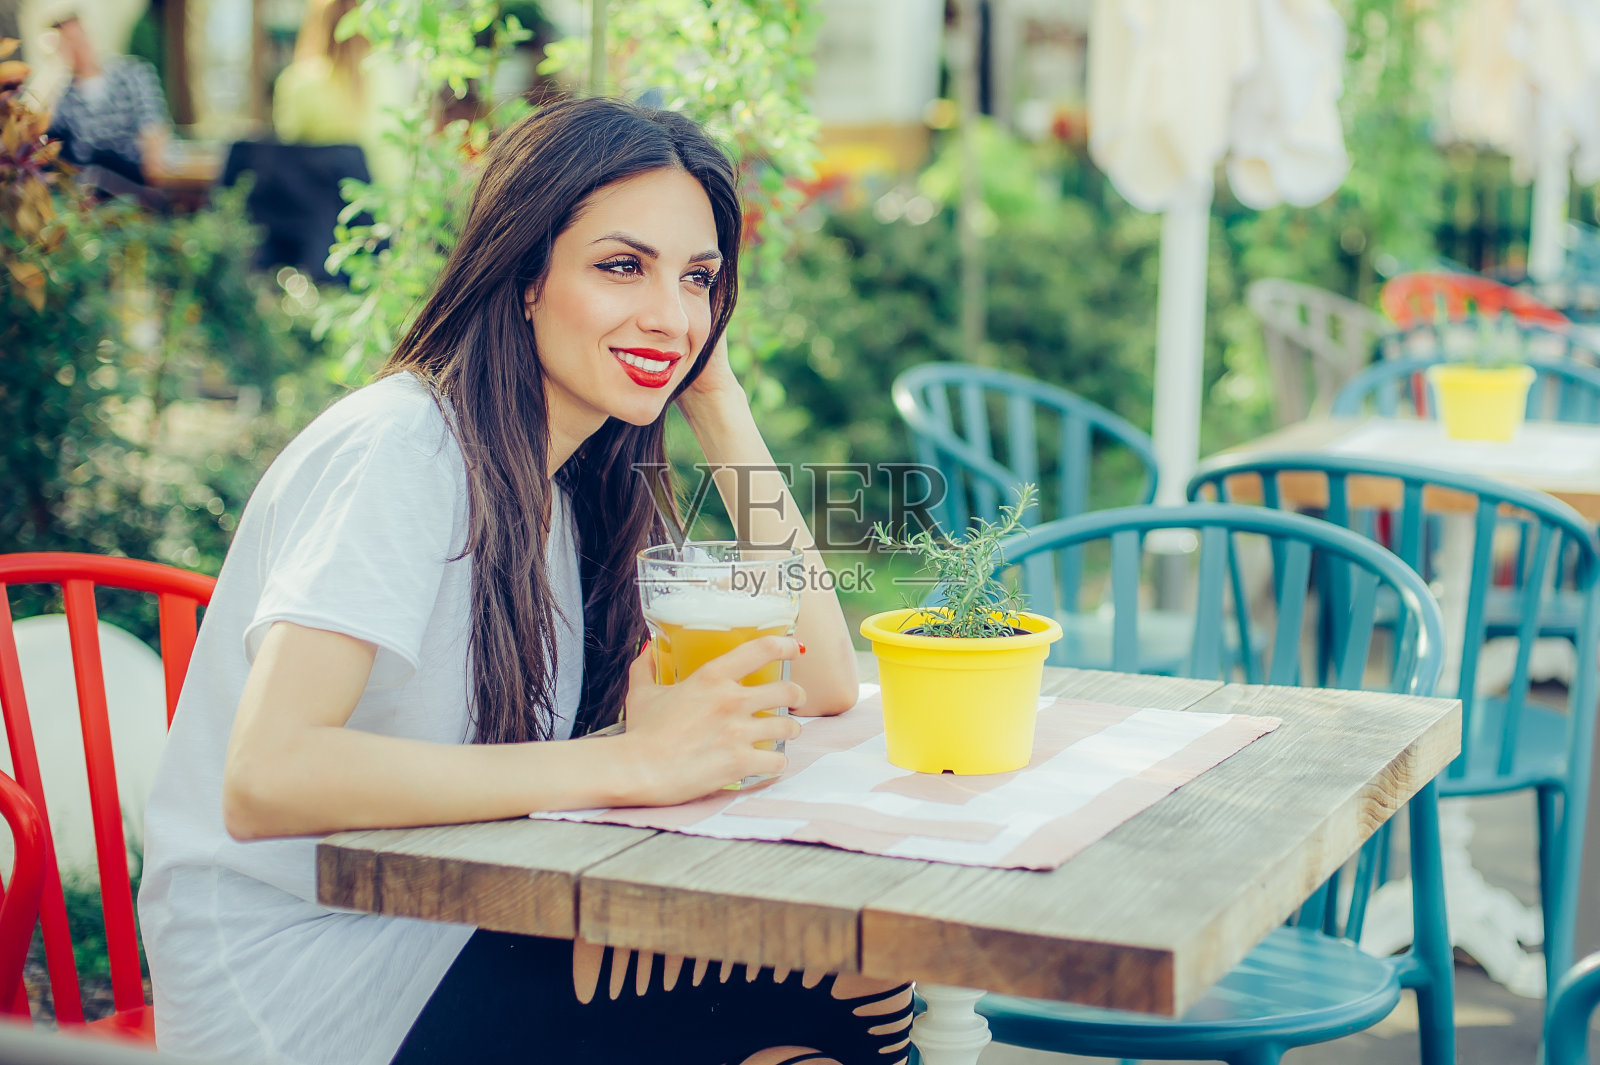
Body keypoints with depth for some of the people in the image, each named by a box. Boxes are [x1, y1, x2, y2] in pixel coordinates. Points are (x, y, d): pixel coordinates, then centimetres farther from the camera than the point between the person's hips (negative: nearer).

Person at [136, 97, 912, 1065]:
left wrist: (717, 395, -1)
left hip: (438, 938, 8)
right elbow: (266, 778, -31)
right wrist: (628, 763, -32)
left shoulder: (581, 483, 9)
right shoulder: (401, 450, -17)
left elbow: (821, 682, 1)